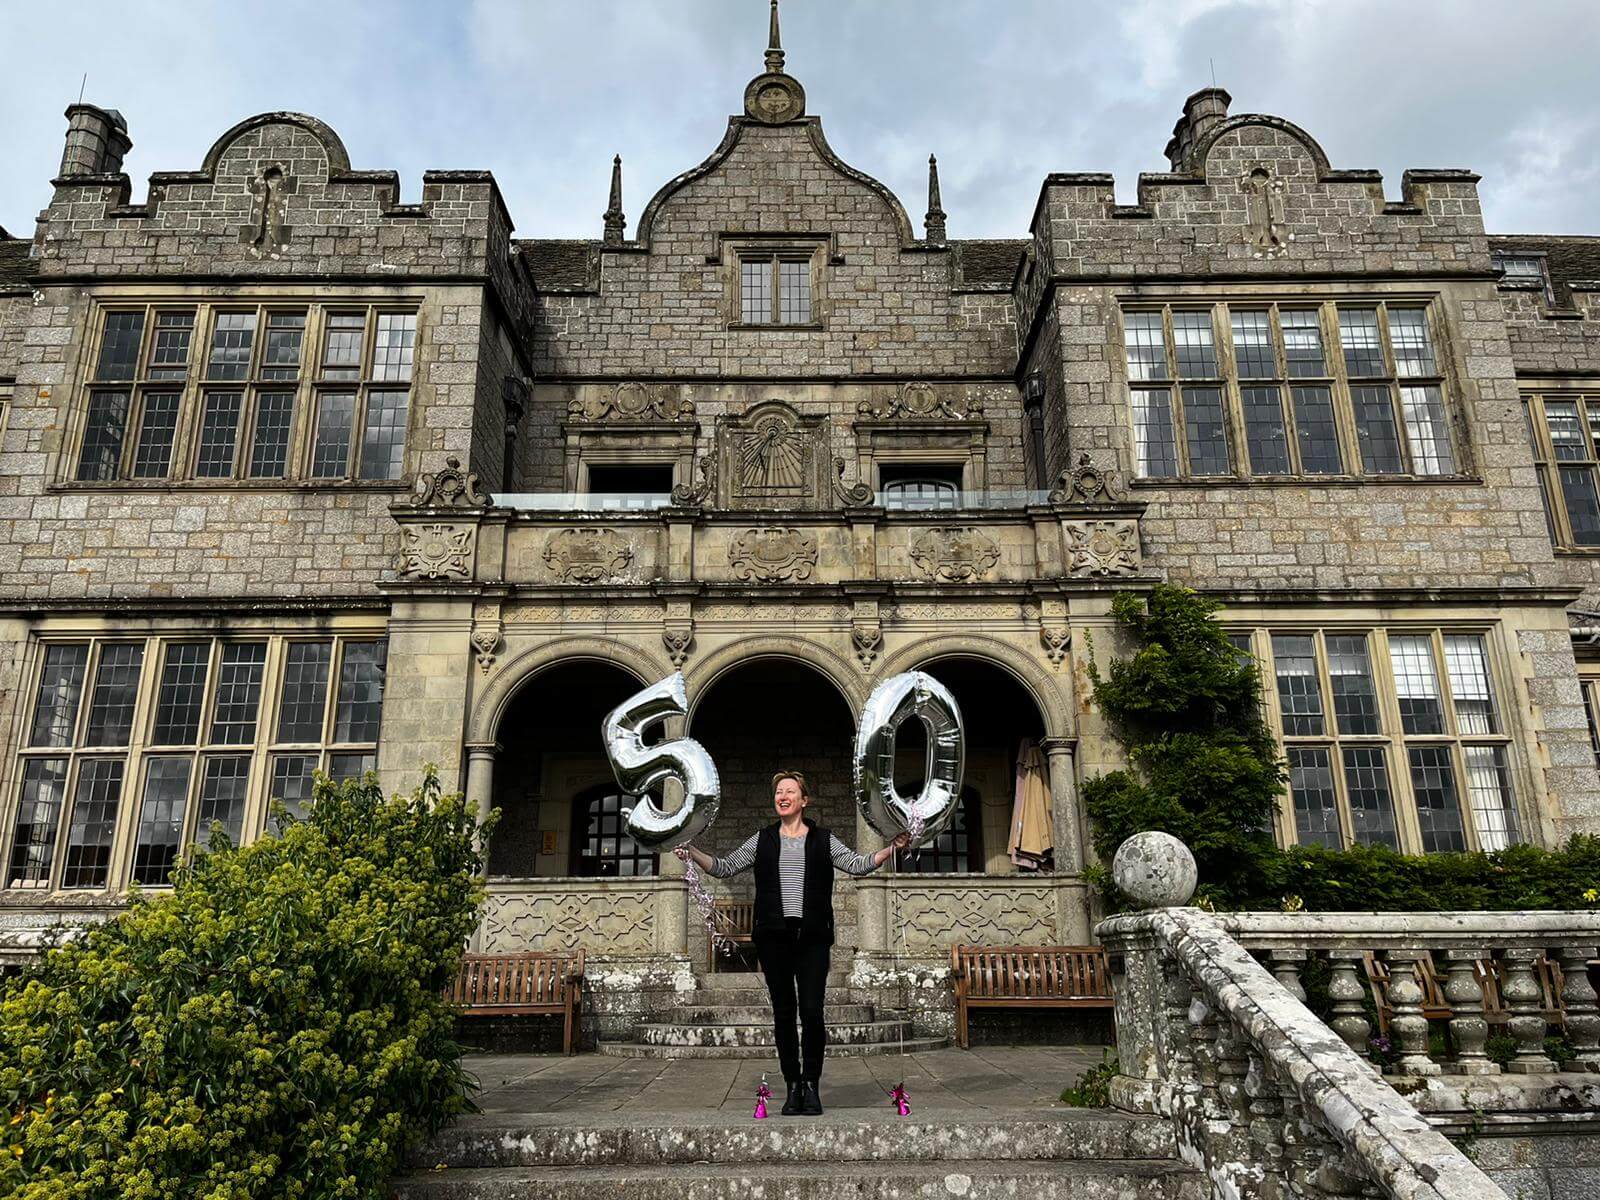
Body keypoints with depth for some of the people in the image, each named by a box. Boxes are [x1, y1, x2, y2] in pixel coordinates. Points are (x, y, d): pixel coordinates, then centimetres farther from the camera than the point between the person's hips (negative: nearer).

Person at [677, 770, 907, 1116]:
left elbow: (858, 864, 6)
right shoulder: (762, 840, 13)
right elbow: (725, 867, 12)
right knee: (783, 1012, 4)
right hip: (773, 935, 1)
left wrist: (891, 848, -6)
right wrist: (693, 854, -1)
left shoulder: (823, 840, 10)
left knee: (812, 1011, -8)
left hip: (812, 935, -1)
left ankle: (811, 1085, 8)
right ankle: (793, 1087, 15)